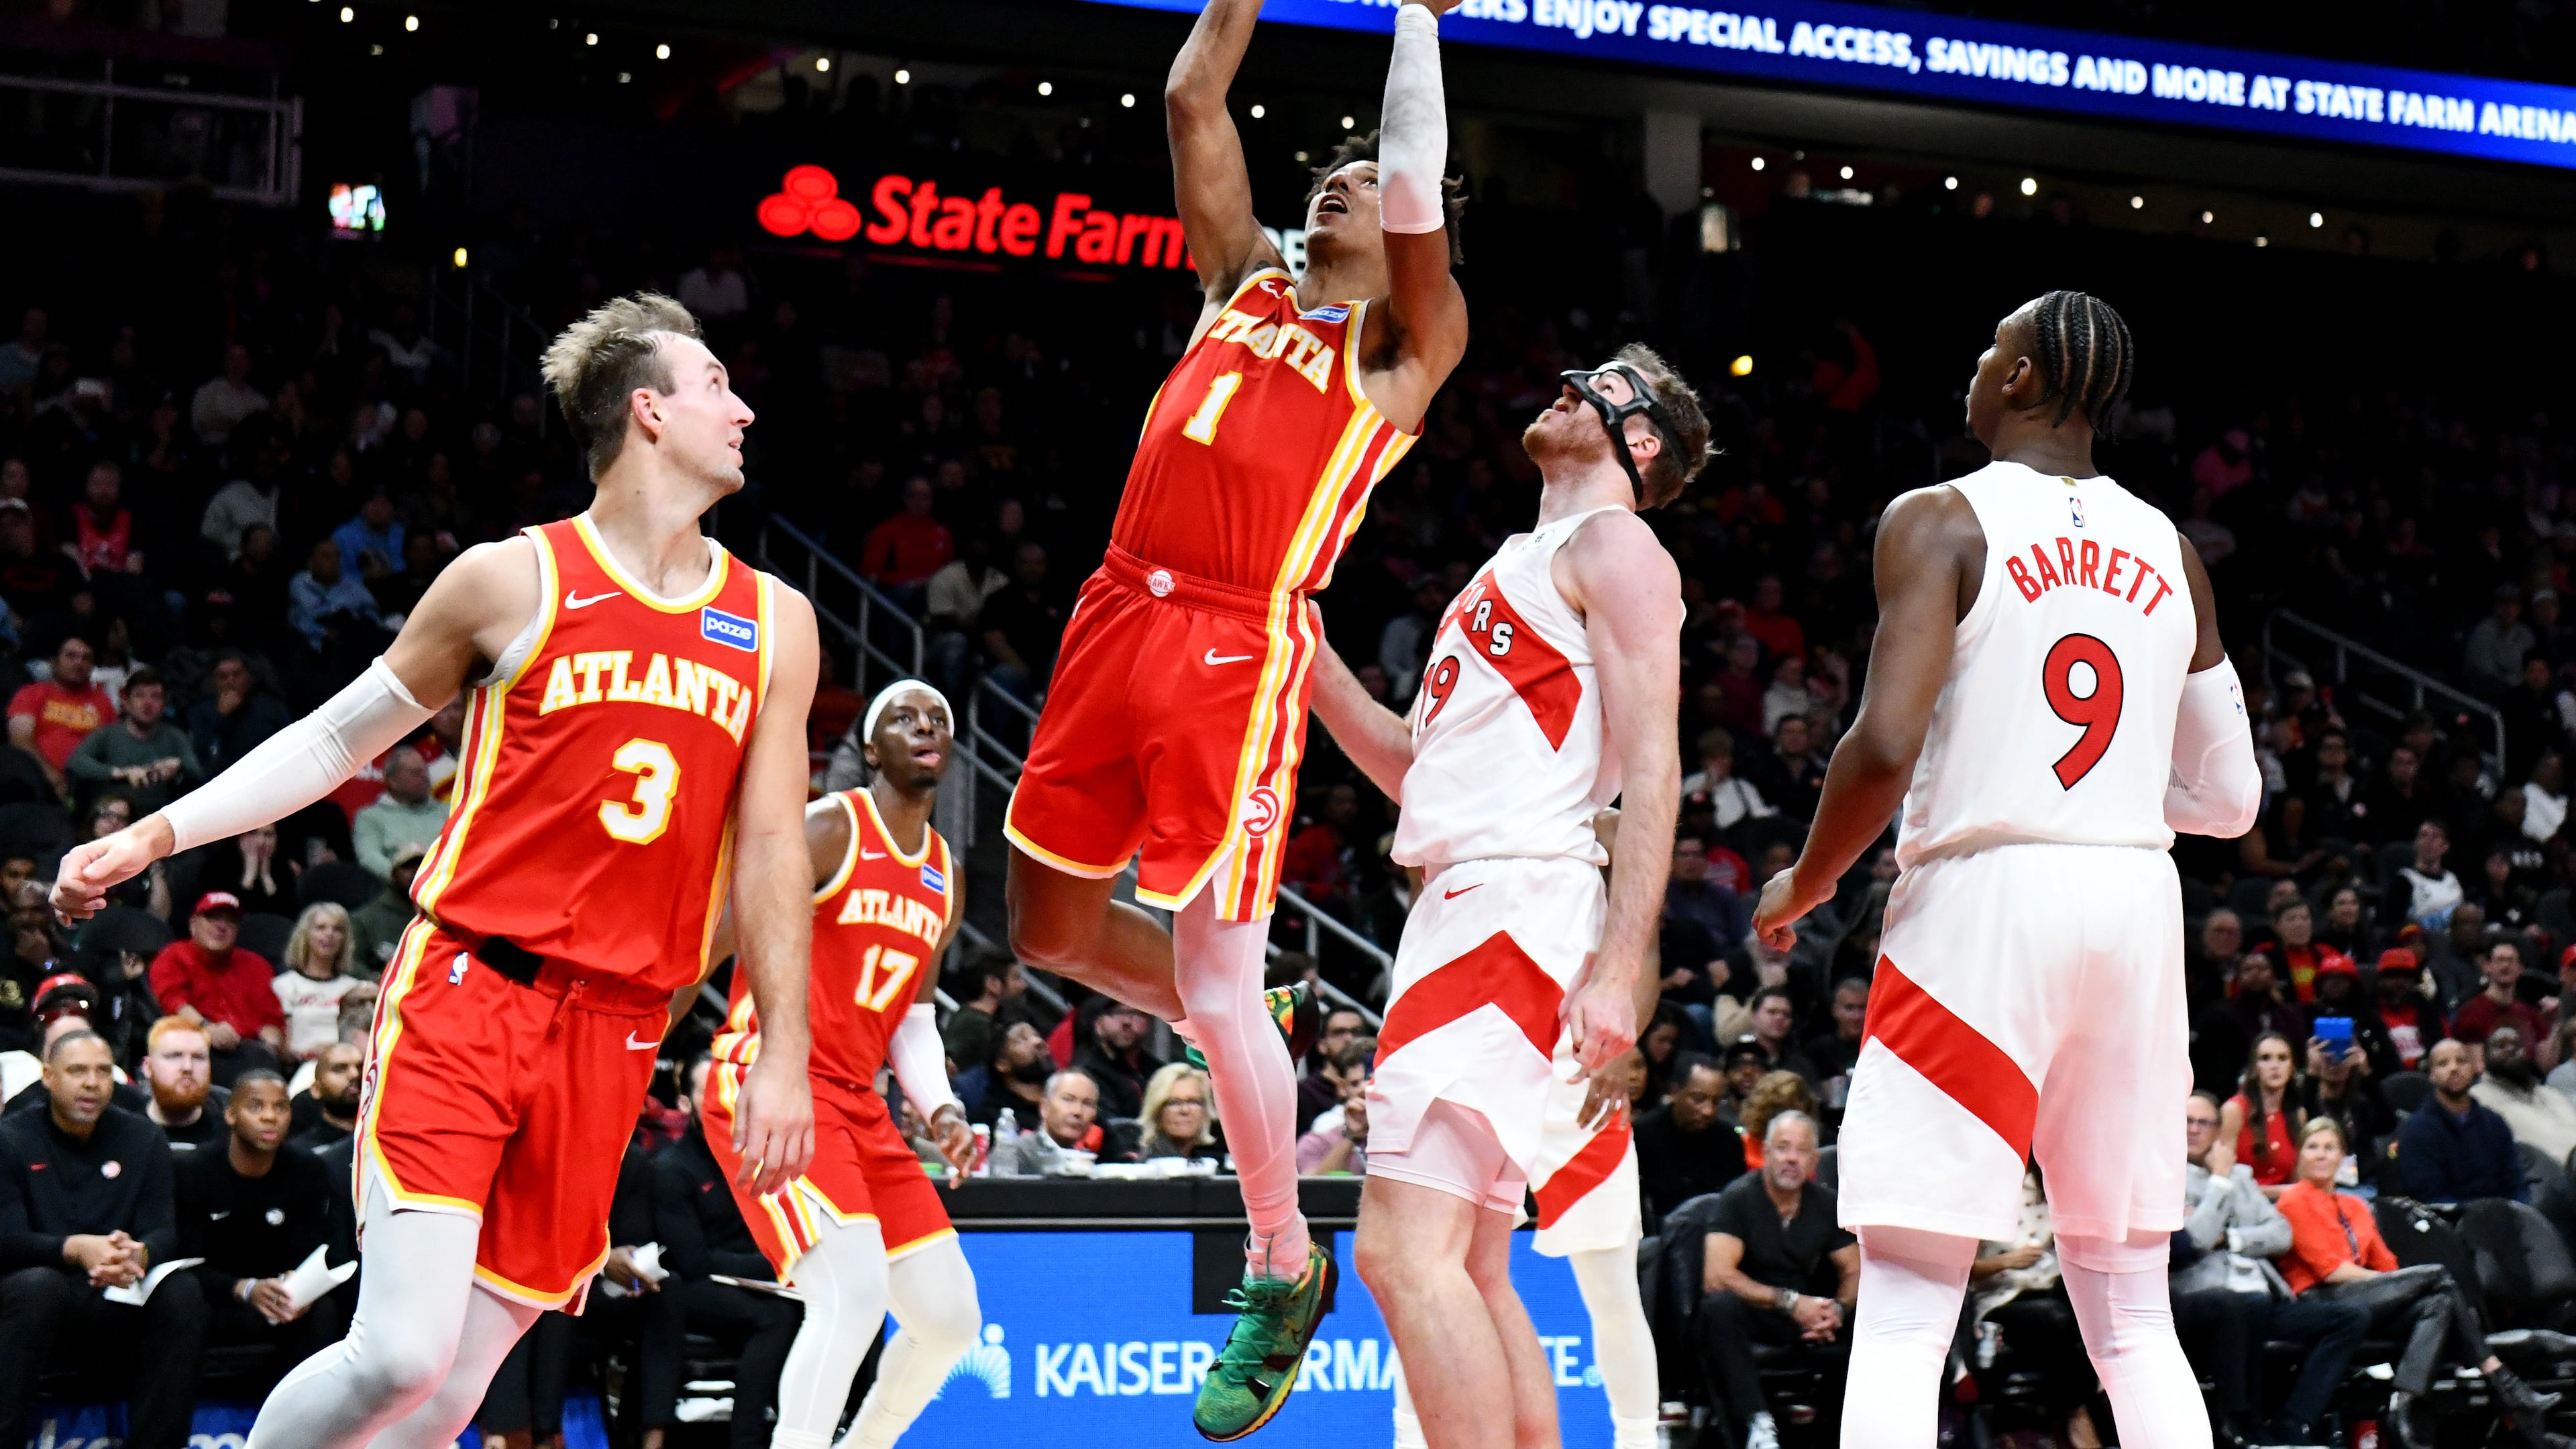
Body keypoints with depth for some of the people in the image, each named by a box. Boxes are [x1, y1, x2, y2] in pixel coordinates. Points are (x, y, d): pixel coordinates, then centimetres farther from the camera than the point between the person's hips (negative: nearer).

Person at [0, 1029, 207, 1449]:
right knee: (38, 1283, -36)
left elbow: (164, 1233, 0)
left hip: (120, 1312, 3)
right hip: (41, 1304, -3)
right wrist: (75, 1250, -32)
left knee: (182, 1292, -27)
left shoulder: (142, 1139, 9)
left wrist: (138, 1255, -27)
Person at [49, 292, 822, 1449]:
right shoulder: (515, 582, 1)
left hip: (611, 1031, 4)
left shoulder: (775, 624, 10)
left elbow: (771, 846, 12)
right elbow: (336, 739, 10)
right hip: (466, 992, -3)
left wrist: (783, 1051, 4)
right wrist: (152, 836, 3)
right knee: (401, 1353, -18)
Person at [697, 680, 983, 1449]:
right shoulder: (827, 829, -7)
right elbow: (711, 944, -12)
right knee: (854, 1289, -26)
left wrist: (941, 1108, 5)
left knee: (950, 1318, 7)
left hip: (856, 1100, 9)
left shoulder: (948, 879, 17)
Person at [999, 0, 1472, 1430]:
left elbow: (1417, 191, -8)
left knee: (1217, 982, -7)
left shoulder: (1404, 342, 6)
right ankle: (1259, 1044, 36)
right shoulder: (1243, 283, 20)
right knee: (1052, 926, 12)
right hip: (1121, 616, 6)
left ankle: (1283, 1271, 10)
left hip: (1236, 653, -6)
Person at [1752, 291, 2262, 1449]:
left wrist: (1802, 887, 1)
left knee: (1903, 1313, -5)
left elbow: (1886, 747, -16)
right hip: (2137, 905, 5)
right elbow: (2229, 797, 14)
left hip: (1986, 898, -5)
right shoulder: (2167, 552, 12)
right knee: (2129, 1313, 13)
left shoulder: (1943, 521, -5)